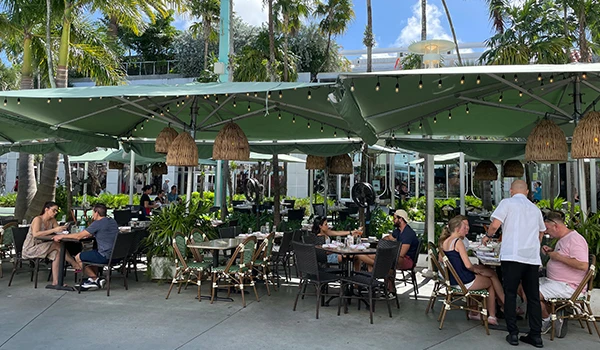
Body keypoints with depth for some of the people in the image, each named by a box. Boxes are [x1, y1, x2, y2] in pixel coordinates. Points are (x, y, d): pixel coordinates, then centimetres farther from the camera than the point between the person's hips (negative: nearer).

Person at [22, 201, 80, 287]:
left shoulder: (52, 220, 5)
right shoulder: (38, 219, -17)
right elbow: (35, 234, -33)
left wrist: (63, 229, -25)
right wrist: (53, 230, -39)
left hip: (41, 247, 7)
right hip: (30, 249, -7)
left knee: (57, 253, -20)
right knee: (57, 245, -23)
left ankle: (55, 281, -21)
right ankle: (75, 265, -16)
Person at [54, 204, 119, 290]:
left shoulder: (98, 223, -13)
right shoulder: (112, 221, 13)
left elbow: (79, 236, -9)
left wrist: (62, 236, 3)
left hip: (106, 256, -9)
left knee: (78, 257, 11)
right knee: (90, 254, 31)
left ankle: (95, 279, 15)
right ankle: (94, 279, 26)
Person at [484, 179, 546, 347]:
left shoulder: (507, 202, 3)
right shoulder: (535, 208, 20)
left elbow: (495, 225, -10)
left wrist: (488, 236, 10)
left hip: (512, 256, -4)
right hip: (533, 257, 5)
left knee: (510, 294, 4)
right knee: (533, 296, 11)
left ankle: (513, 334, 4)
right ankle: (536, 336, 13)